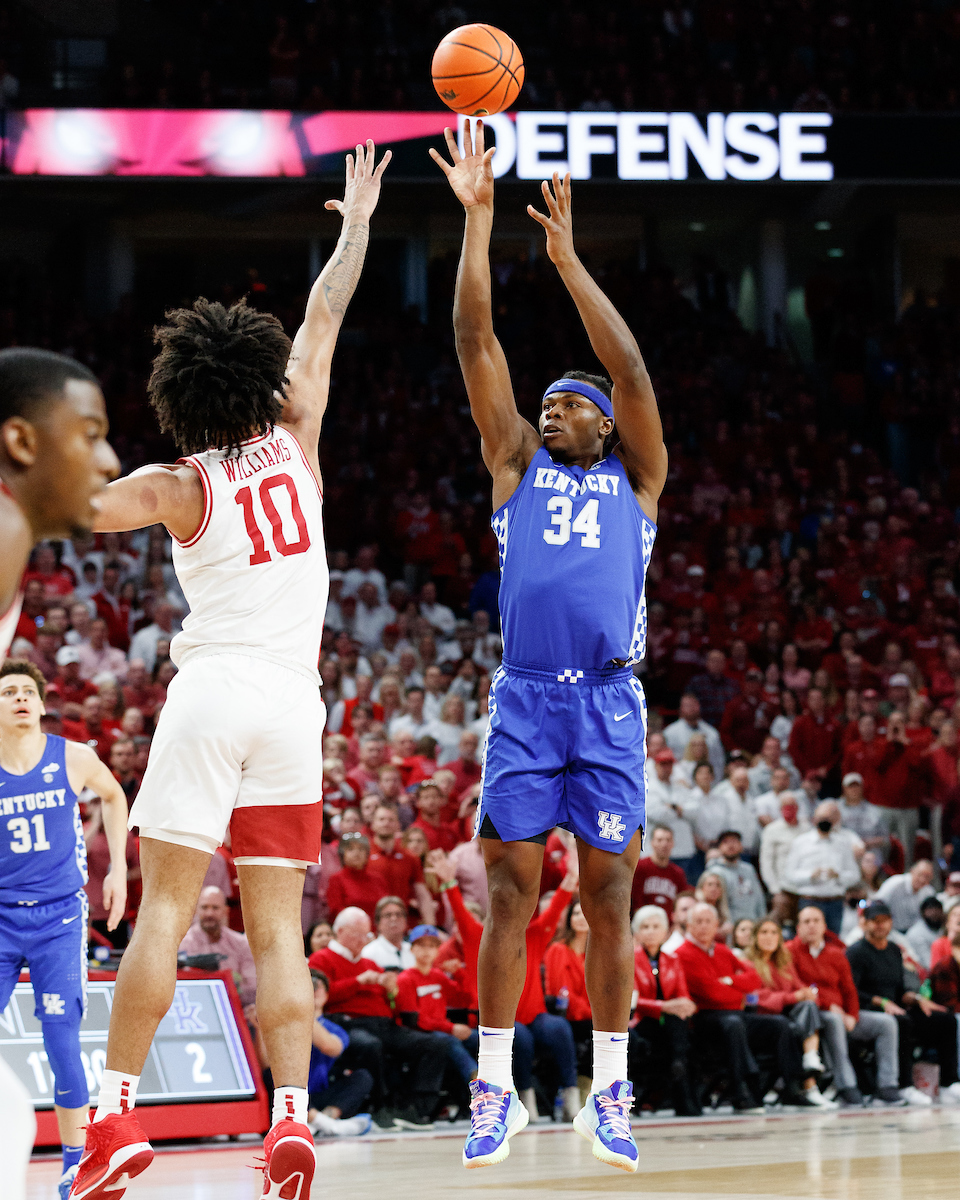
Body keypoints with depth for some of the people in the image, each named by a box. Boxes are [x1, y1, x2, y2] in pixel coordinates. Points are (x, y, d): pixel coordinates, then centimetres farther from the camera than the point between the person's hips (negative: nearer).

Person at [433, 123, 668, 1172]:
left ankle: (608, 1096, 4)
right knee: (510, 894, -2)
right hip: (522, 701, 1)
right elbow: (476, 346, 8)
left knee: (607, 900, -1)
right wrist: (477, 217, 2)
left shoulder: (635, 480, 14)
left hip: (610, 705, -1)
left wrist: (567, 258, -4)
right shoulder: (516, 466, 15)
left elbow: (630, 369, 0)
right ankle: (496, 1090, 3)